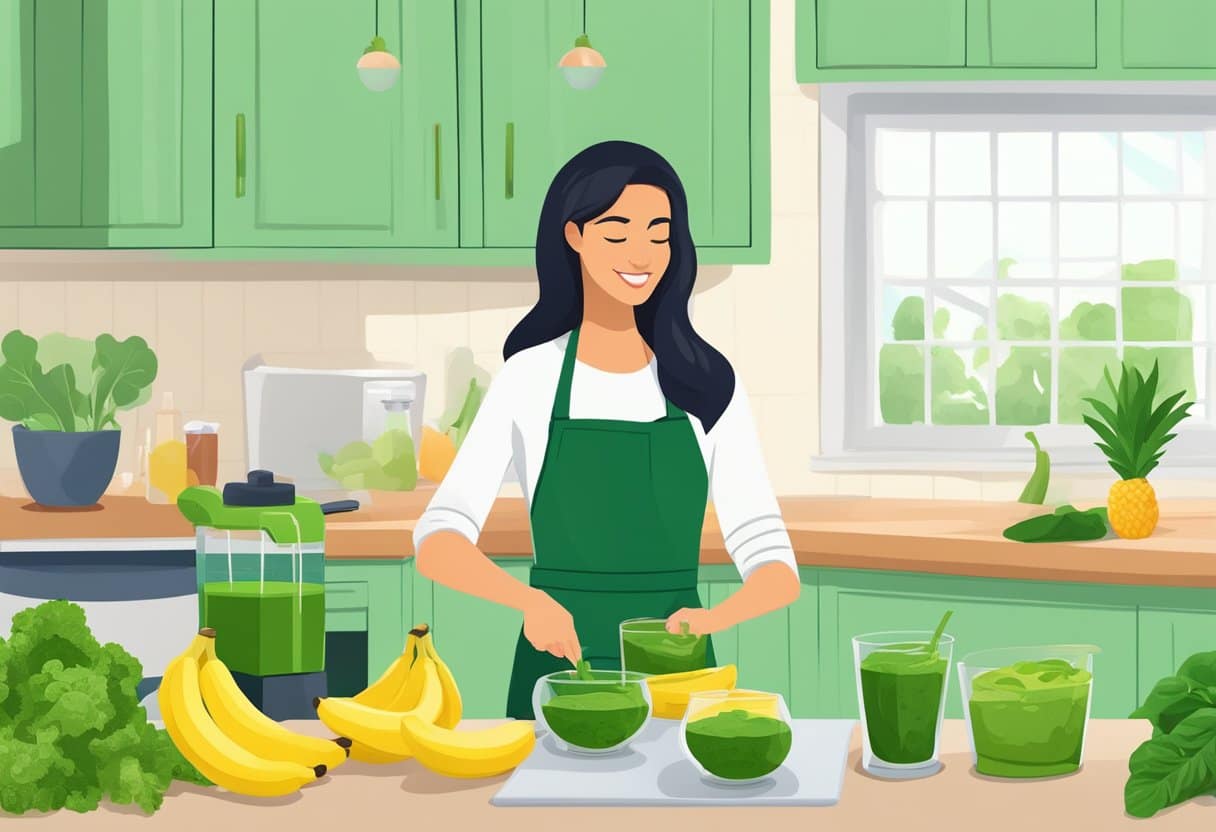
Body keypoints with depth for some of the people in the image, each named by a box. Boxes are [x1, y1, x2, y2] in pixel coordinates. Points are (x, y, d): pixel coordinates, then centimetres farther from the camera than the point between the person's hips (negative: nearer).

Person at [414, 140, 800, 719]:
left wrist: (713, 618, -26)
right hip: (560, 671, -1)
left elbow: (776, 571, -5)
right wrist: (530, 600, -31)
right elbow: (439, 544, -12)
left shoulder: (707, 384, 1)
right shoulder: (529, 378, -3)